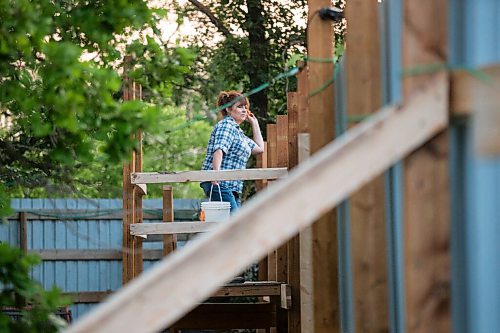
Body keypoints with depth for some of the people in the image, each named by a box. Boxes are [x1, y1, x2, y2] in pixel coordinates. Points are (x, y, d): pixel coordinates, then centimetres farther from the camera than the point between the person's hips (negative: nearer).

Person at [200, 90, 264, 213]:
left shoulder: (237, 131, 26)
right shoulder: (226, 125, -4)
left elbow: (259, 148, 31)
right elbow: (219, 150, -20)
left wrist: (254, 123, 32)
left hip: (232, 188, 10)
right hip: (220, 184, -10)